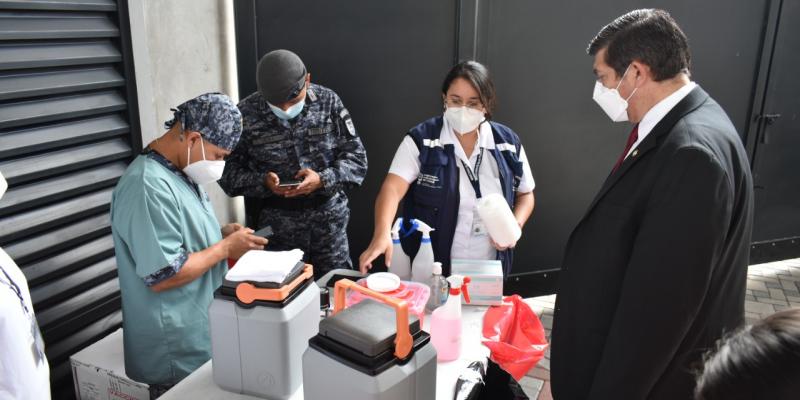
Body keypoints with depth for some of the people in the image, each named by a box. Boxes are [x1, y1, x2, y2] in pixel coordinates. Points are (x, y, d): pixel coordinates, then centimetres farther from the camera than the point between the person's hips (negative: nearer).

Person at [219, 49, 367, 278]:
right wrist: (263, 182, -20)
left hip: (329, 220, 1)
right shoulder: (245, 114, -7)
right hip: (275, 224, -1)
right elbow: (228, 171, -2)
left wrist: (323, 180, -19)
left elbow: (356, 158, -2)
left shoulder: (328, 102, -4)